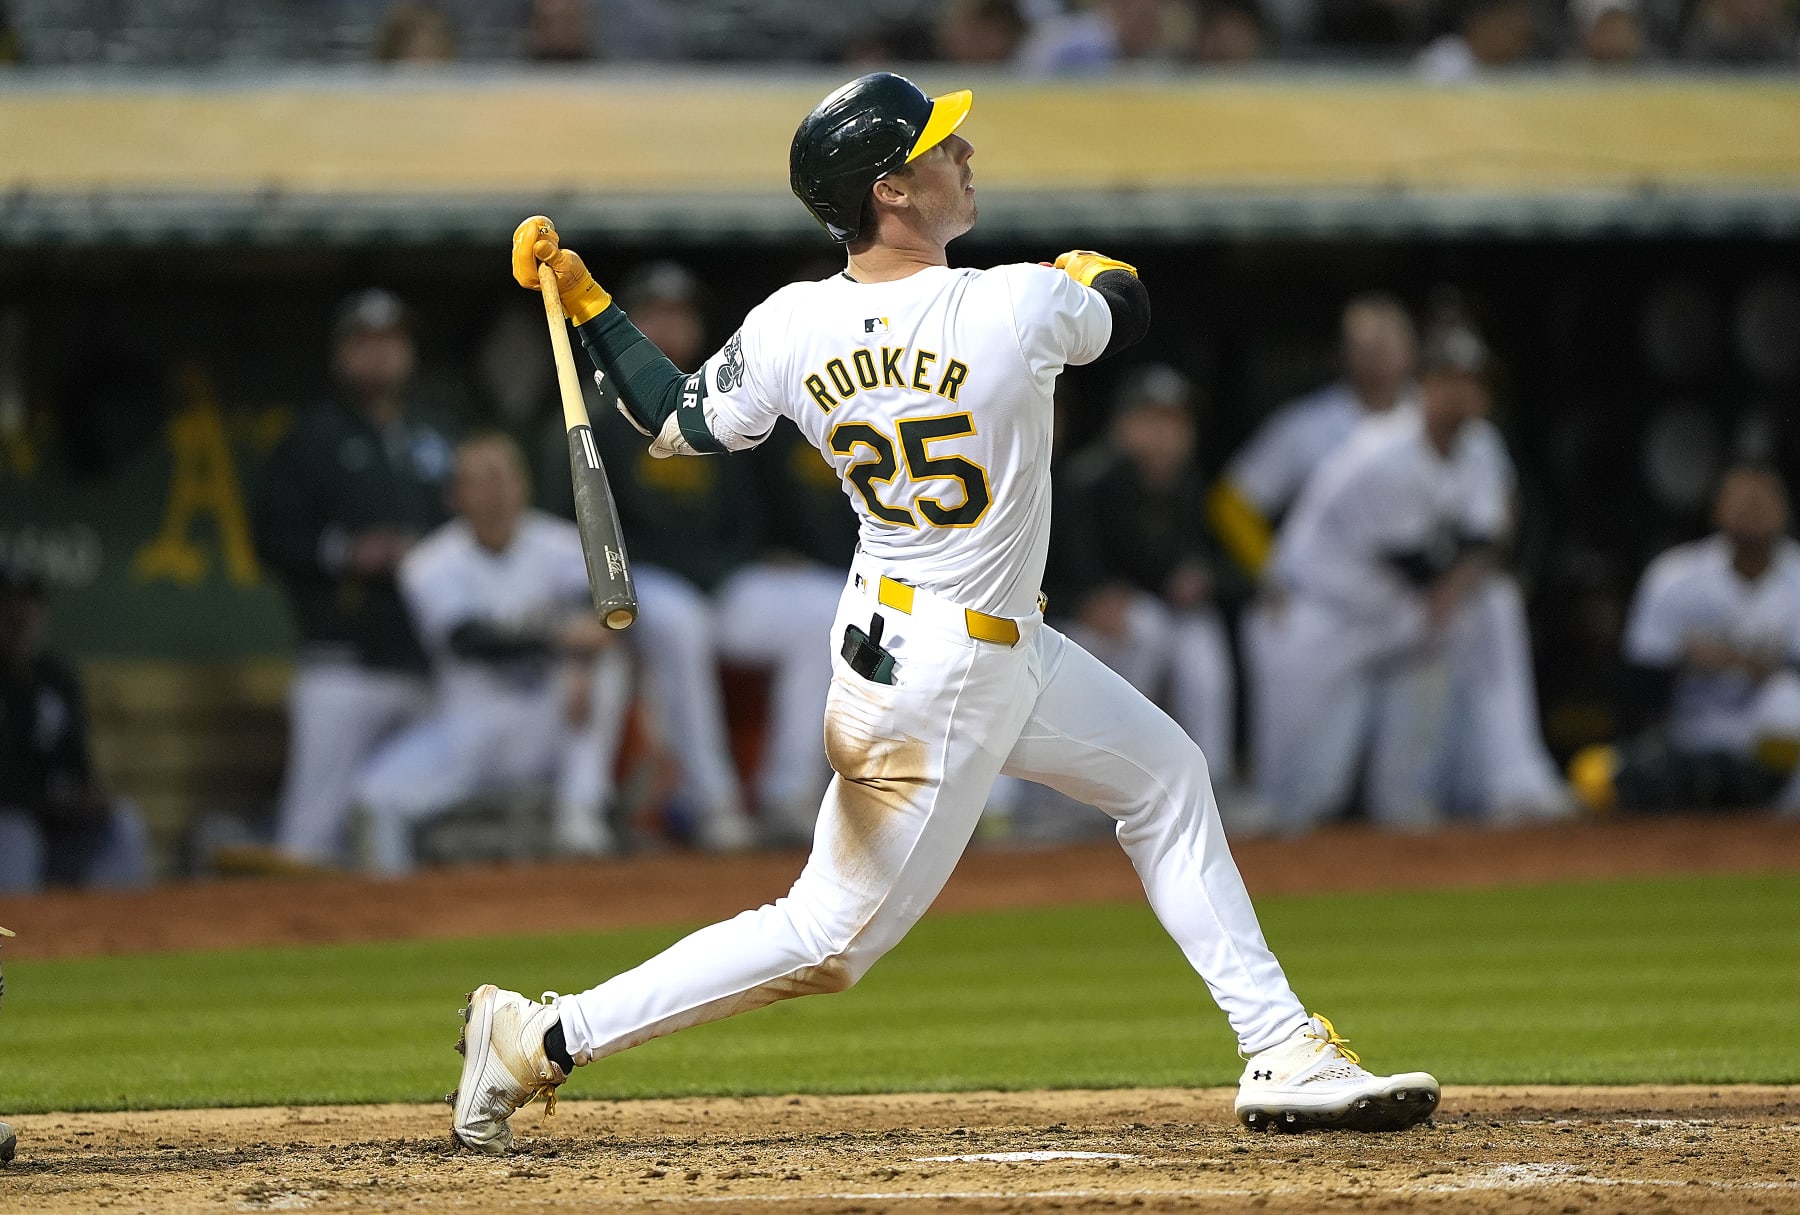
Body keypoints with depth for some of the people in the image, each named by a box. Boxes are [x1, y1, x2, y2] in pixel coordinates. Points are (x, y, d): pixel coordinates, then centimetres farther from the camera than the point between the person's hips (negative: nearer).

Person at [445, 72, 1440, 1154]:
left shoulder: (792, 329, -10)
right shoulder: (1021, 309, -26)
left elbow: (679, 424, 4)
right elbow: (1129, 307, -3)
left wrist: (582, 295, 12)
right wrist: (1089, 271, 20)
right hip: (943, 683, -8)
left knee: (1167, 775, 19)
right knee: (829, 941, 1)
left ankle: (1284, 1055, 23)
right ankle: (541, 1039, 3)